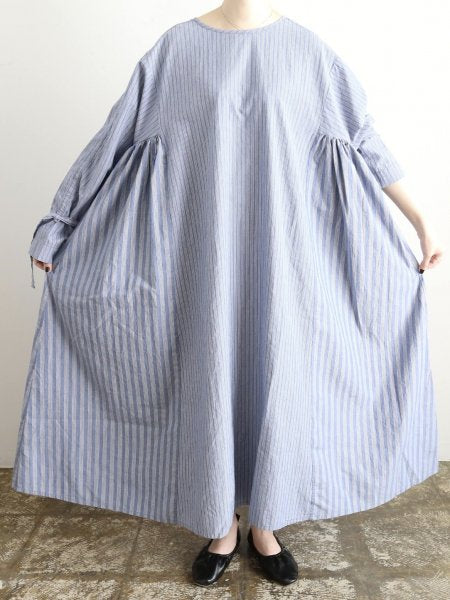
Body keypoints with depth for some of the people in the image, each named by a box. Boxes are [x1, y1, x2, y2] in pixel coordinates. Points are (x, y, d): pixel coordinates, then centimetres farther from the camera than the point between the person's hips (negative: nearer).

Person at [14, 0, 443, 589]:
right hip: (208, 258, 0)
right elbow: (120, 137, 6)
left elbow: (366, 143, 9)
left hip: (283, 258, 1)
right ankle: (222, 527, 28)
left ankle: (264, 525, 29)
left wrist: (422, 224, 10)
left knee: (277, 382, 7)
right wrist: (60, 223, 7)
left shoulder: (307, 49, 8)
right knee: (211, 384, 6)